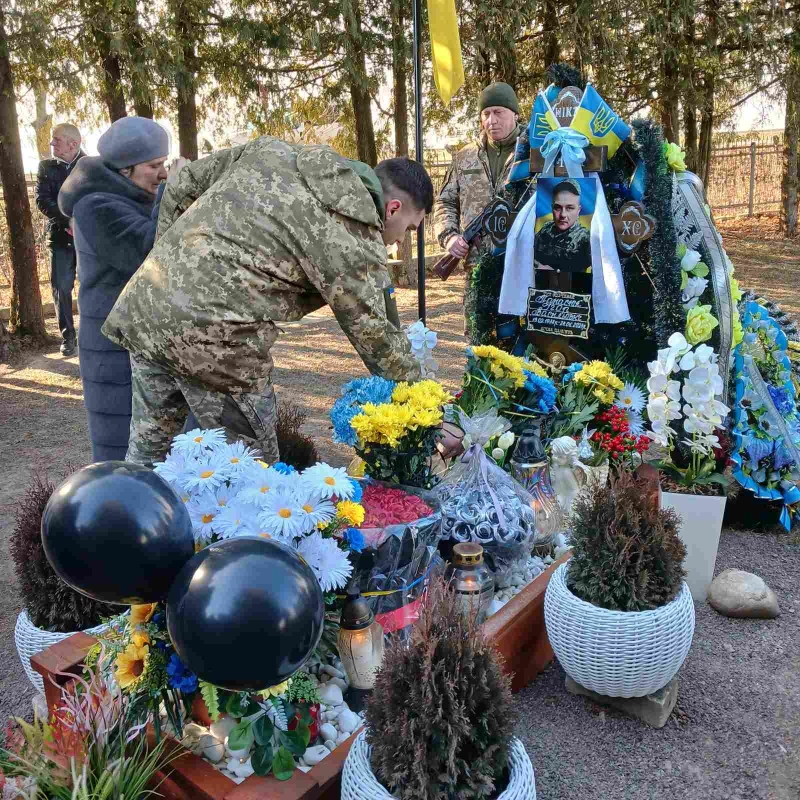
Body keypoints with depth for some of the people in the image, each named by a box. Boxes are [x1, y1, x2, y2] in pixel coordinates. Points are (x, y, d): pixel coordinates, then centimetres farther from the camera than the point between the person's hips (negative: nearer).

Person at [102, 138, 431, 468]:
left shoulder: (274, 151, 13)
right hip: (213, 342, -7)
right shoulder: (356, 241, -6)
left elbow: (181, 187, 18)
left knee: (147, 446, 23)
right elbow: (375, 335, -2)